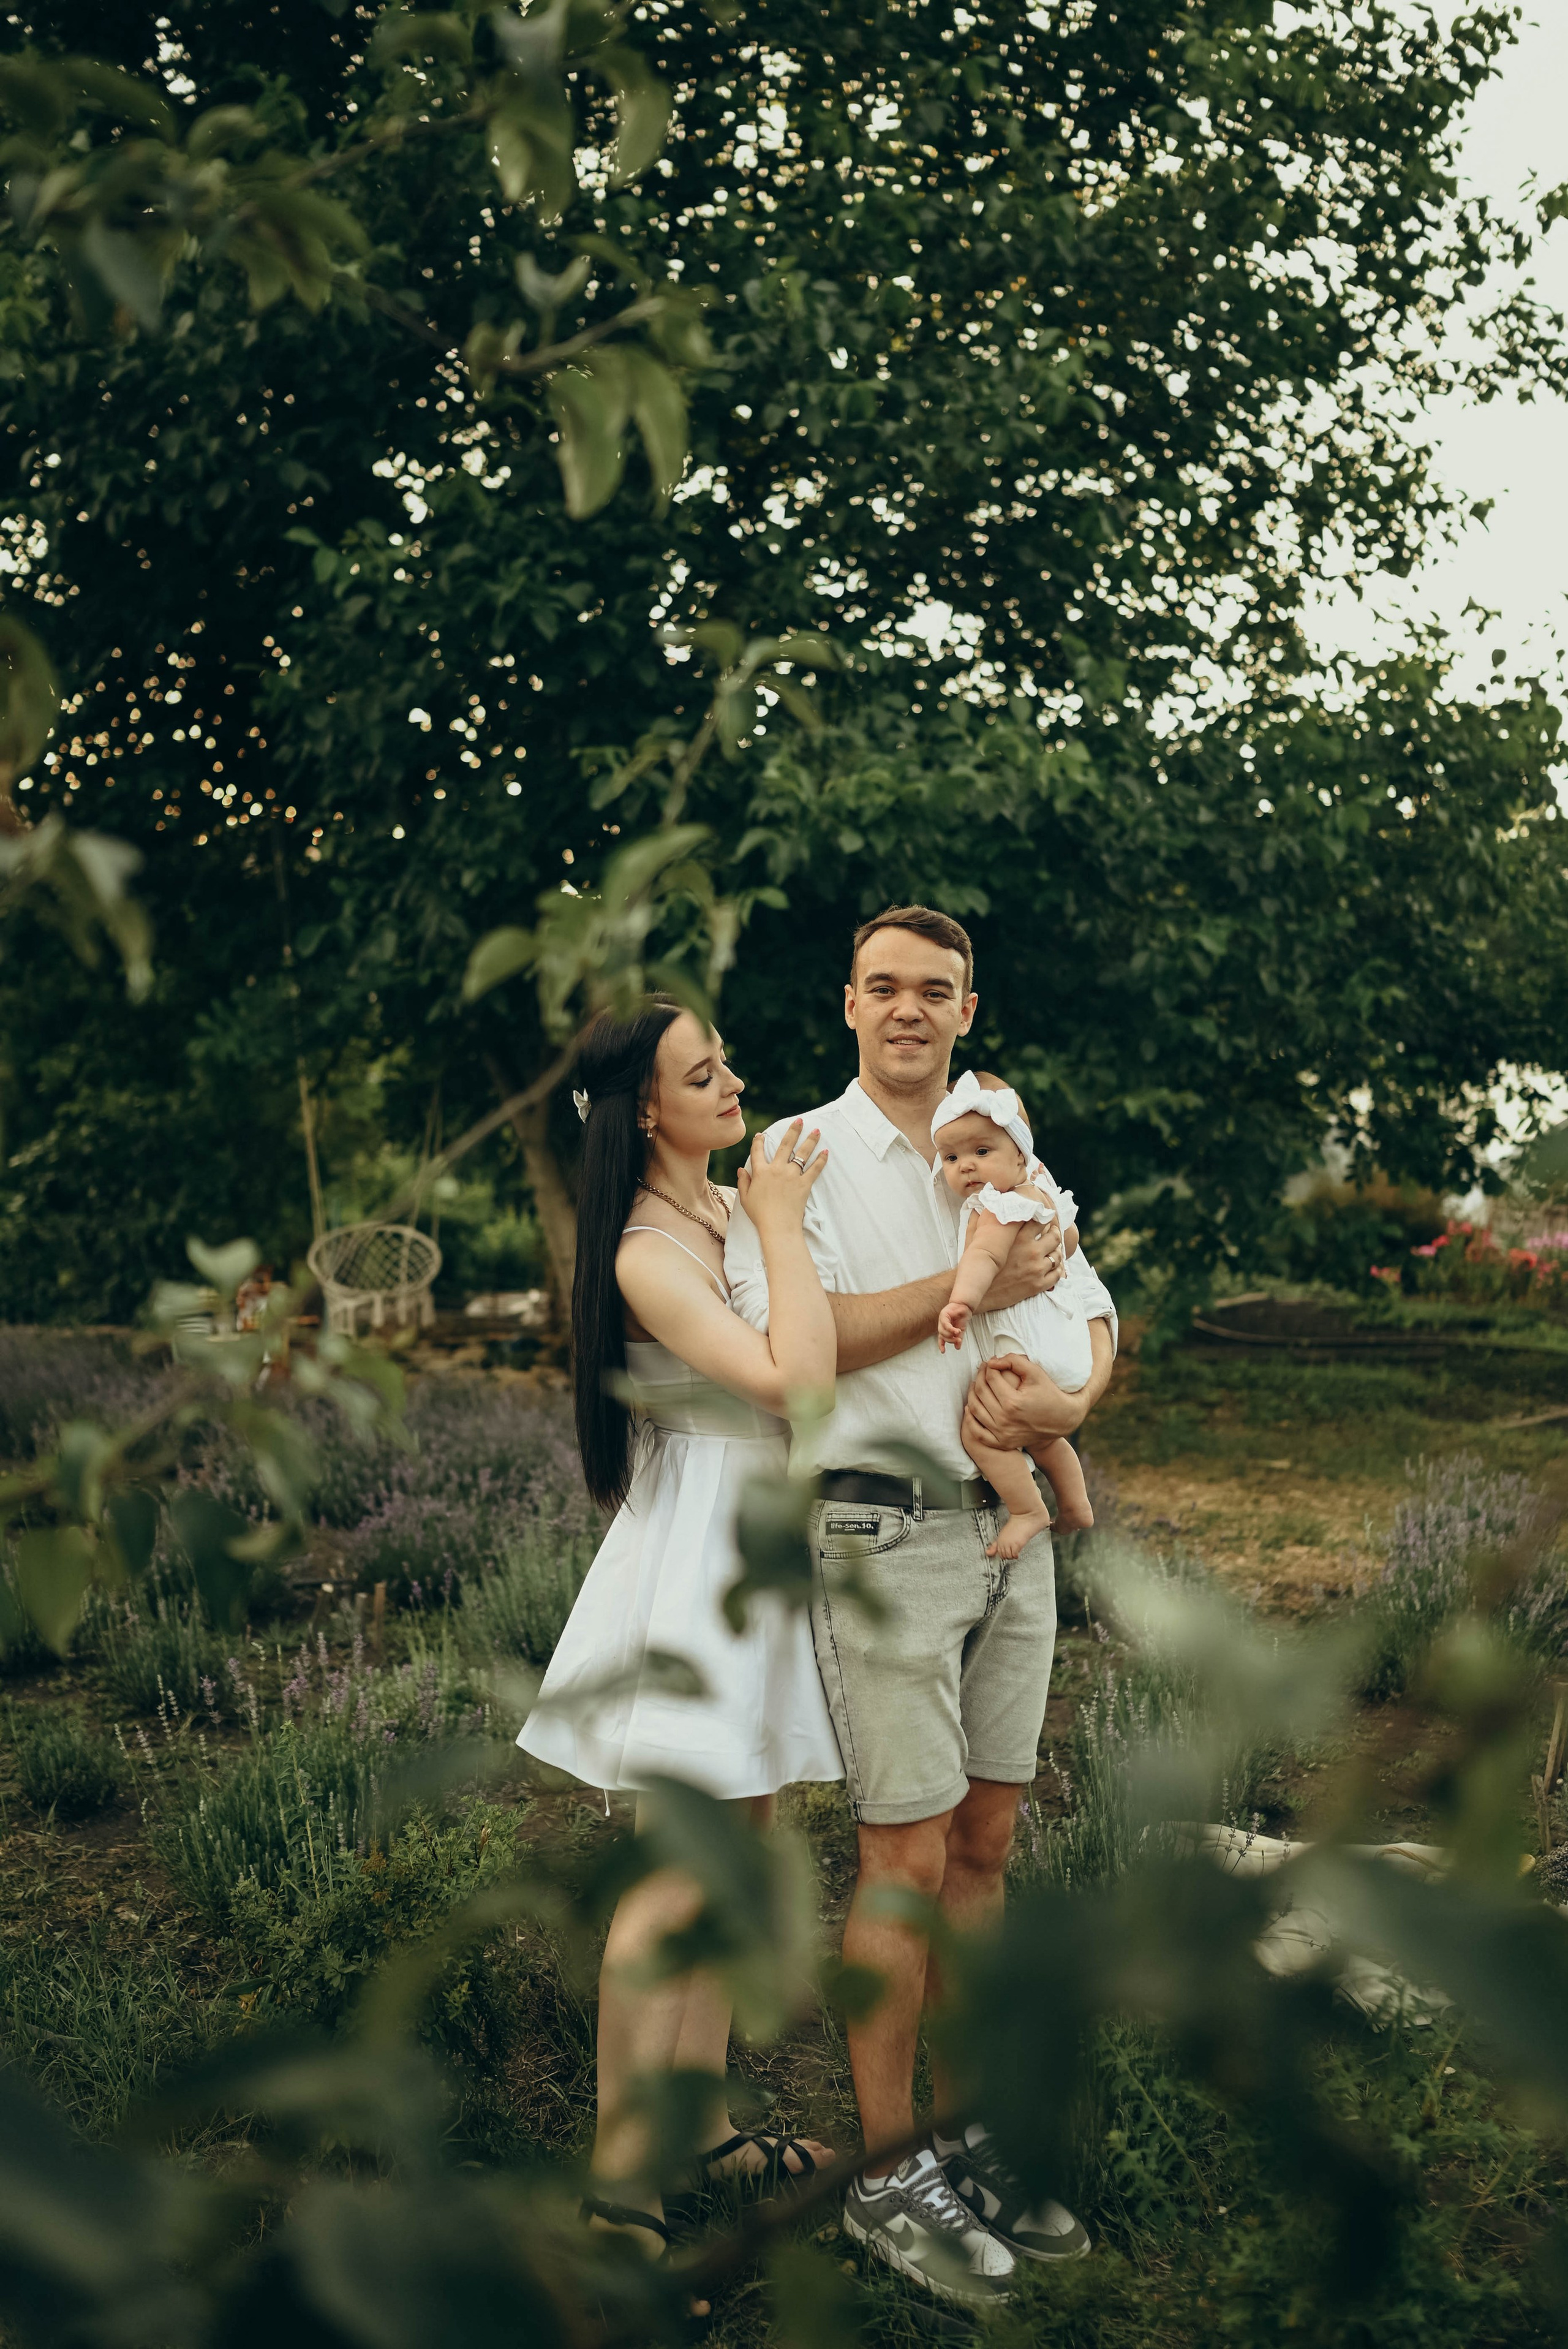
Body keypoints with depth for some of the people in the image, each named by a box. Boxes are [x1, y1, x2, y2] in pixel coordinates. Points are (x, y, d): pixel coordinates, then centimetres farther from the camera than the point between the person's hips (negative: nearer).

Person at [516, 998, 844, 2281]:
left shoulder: (734, 1207, 9)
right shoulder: (647, 1257, -18)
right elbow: (796, 1376, -28)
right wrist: (781, 1223, -18)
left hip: (767, 1543, 9)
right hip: (698, 1555, -9)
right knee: (680, 1873, -6)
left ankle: (706, 2125, 26)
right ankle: (620, 2176, 3)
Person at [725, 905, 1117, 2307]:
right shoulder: (796, 1156, -2)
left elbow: (1092, 1317, 14)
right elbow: (784, 1337, -16)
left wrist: (1068, 1403, -9)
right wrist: (973, 1287, -13)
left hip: (1012, 1529, 6)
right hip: (884, 1531, -5)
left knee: (984, 1846, 11)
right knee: (906, 1861, -3)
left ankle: (966, 2137, 23)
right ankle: (888, 2176, 10)